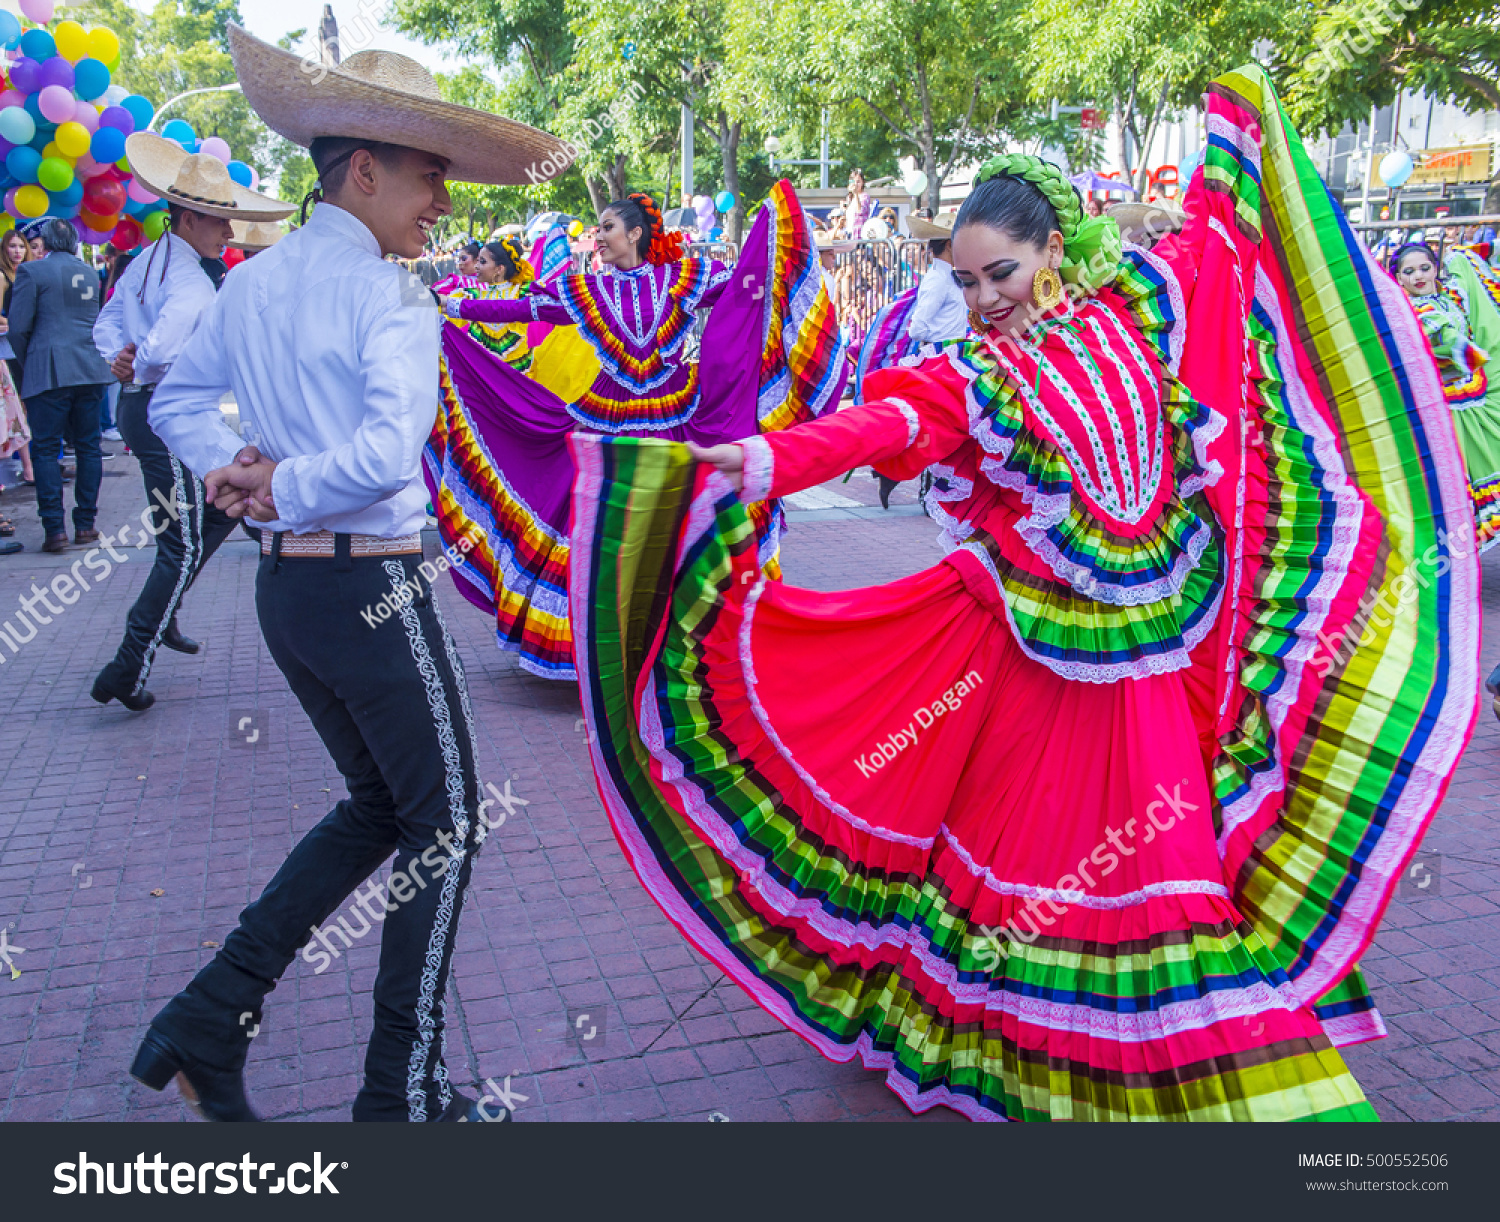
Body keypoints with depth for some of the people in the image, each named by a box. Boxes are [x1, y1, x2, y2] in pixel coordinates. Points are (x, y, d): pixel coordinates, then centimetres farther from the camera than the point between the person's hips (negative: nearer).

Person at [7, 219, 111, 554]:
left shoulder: (32, 270, -4)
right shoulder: (89, 273, 13)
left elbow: (18, 326, -6)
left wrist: (26, 363, 10)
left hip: (49, 373, -5)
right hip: (92, 371, 5)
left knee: (46, 449, 0)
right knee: (88, 447, 9)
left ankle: (55, 529, -6)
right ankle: (85, 524, 11)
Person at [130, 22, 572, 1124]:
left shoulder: (250, 282, 11)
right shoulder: (389, 297, -14)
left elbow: (177, 401, 20)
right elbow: (386, 453, -27)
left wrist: (242, 470, 3)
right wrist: (280, 486, -11)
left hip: (284, 585, 9)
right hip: (374, 589, -8)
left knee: (379, 805, 22)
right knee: (445, 825, 7)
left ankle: (208, 1021, 22)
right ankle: (403, 1090, 18)